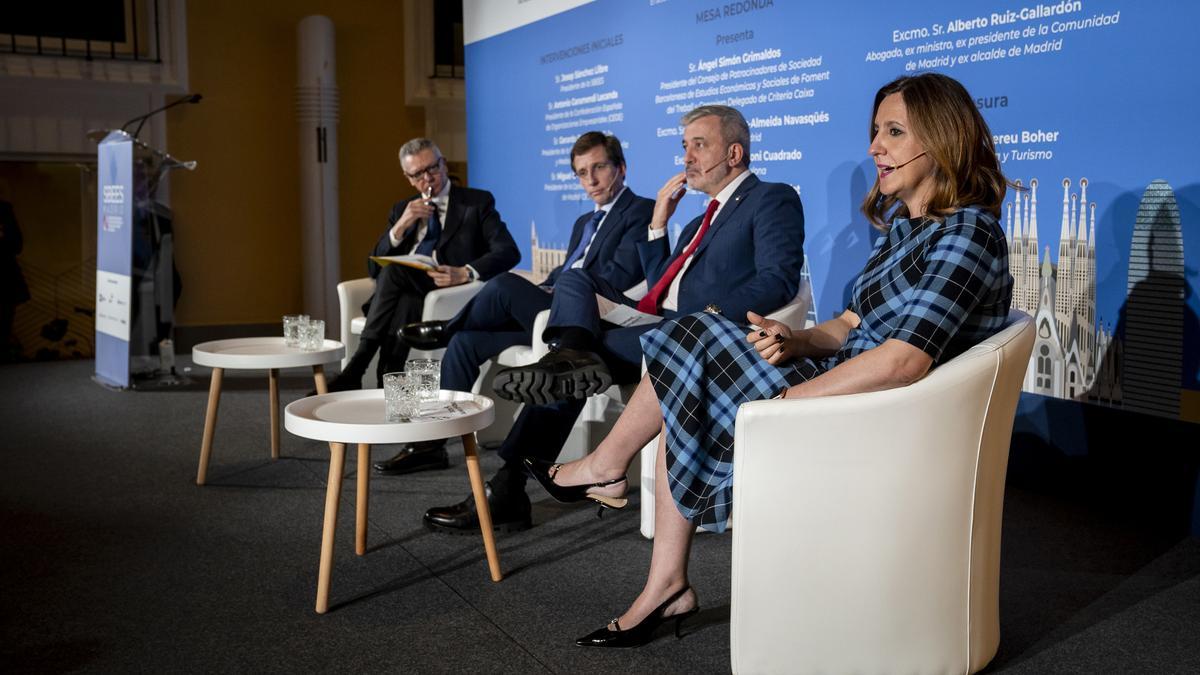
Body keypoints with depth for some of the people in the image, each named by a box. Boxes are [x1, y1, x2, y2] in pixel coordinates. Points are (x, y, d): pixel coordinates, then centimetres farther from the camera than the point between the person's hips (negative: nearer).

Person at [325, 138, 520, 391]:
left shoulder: (477, 202, 9)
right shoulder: (402, 209, 21)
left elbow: (509, 253, -6)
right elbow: (375, 268, 12)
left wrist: (466, 273, -23)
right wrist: (400, 226, -4)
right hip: (405, 295, 4)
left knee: (394, 269, -31)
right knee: (391, 268, -30)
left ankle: (356, 369, -30)